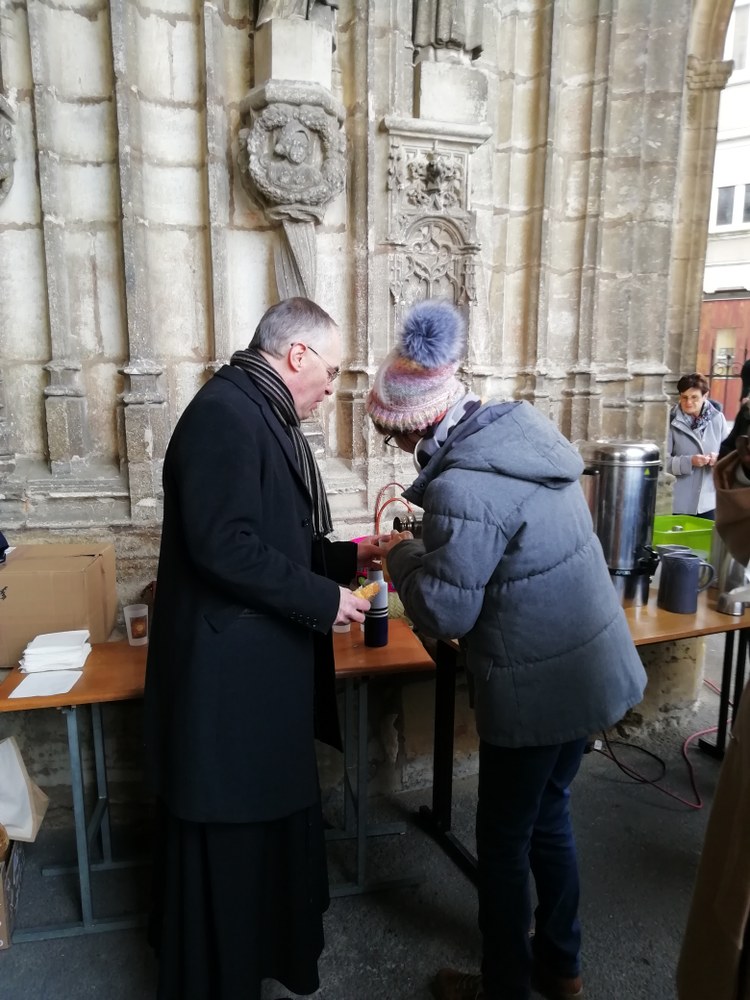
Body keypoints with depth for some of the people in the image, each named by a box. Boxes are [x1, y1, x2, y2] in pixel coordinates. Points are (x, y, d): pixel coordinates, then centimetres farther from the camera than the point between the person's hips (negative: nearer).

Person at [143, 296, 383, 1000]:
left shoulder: (266, 417, 14)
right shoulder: (224, 413, -19)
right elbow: (226, 547, -26)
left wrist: (348, 555, 11)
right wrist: (324, 599, -18)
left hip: (265, 667, 11)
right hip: (227, 675, -10)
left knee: (269, 820, 24)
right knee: (225, 843, 8)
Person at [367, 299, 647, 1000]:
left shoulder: (462, 487, -27)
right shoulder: (521, 428, 0)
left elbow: (442, 613, -20)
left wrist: (402, 555, -4)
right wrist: (428, 538, 11)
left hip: (536, 690, -9)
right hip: (591, 668, 9)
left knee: (503, 842, 14)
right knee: (548, 813, 26)